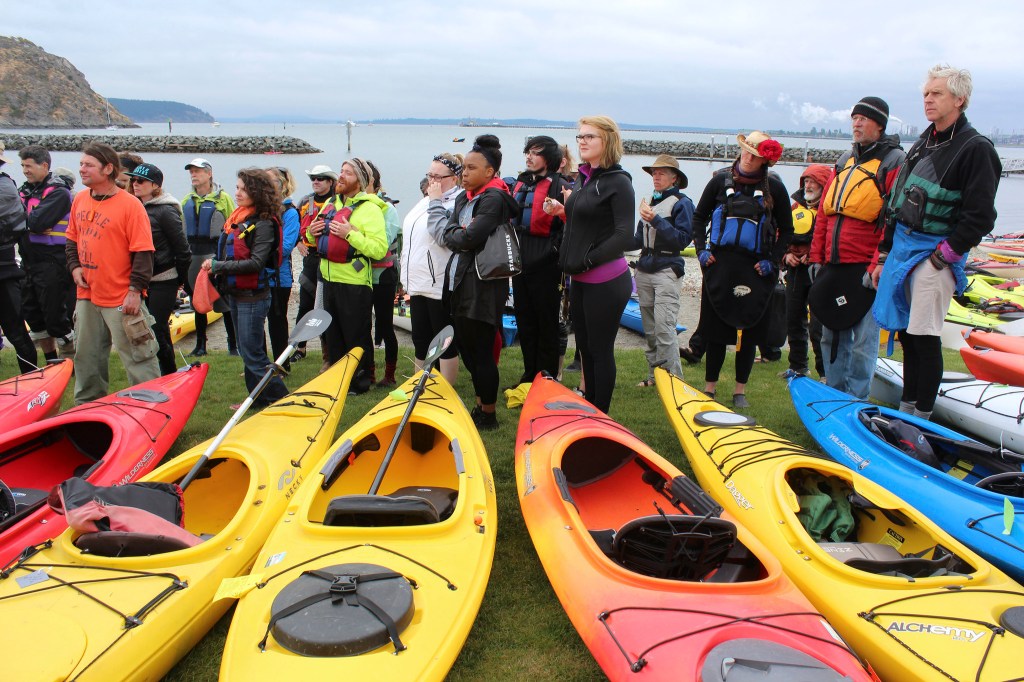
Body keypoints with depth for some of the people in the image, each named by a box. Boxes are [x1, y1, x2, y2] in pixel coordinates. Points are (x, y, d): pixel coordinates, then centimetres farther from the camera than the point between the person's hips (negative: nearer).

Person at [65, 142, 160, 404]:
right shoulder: (79, 200, 7)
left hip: (121, 300, -7)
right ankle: (87, 405, 36)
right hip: (87, 296, 7)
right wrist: (75, 266, 3)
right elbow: (72, 239, 20)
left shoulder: (130, 205, -13)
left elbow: (143, 252, -15)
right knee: (87, 358, 20)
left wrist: (135, 290, -18)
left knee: (138, 358, 0)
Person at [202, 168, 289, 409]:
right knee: (248, 350, 15)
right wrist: (213, 262, 0)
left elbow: (256, 263, -22)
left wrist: (218, 266, -19)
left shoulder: (264, 224, -15)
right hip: (235, 294, 9)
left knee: (252, 353, -6)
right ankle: (258, 399, 26)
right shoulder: (236, 217, 11)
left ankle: (280, 400, 4)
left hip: (253, 296, -9)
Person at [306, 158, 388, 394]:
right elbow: (319, 240, 25)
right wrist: (311, 232, 3)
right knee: (333, 334, 17)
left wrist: (350, 234, -27)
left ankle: (360, 382, 16)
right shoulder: (331, 203, 12)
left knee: (356, 337, 2)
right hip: (330, 279, 8)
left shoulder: (369, 209, -13)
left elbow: (379, 249, -23)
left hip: (355, 283, -8)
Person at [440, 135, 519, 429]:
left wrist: (457, 234, -3)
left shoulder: (494, 199, -13)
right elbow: (447, 234, 8)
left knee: (481, 352, -1)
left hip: (482, 286, -9)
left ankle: (488, 415, 13)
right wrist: (462, 233, -10)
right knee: (467, 348, 15)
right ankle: (480, 405, 29)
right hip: (459, 283, 9)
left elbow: (469, 239, -22)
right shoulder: (463, 198, 15)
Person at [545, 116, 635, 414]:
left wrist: (587, 260, -18)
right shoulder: (582, 179, 12)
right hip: (580, 280, 8)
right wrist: (563, 211, 4)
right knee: (585, 346, 16)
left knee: (601, 350, 2)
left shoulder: (618, 182, -12)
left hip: (606, 282, -8)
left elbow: (624, 236, -19)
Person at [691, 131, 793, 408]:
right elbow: (699, 217, 13)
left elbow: (787, 229, 9)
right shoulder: (721, 180, 3)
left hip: (756, 268, 0)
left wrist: (773, 260, -2)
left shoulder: (774, 187, 1)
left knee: (749, 329, 5)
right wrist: (701, 248, 1)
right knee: (714, 326, 5)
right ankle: (710, 386, 18)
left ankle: (740, 390, 18)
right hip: (720, 263, 0)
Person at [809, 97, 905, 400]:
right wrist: (816, 257, 11)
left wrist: (878, 267, -17)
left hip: (866, 269, -7)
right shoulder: (845, 161, 16)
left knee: (862, 340, -3)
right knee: (832, 334, 13)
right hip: (835, 265, 7)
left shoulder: (893, 162, -5)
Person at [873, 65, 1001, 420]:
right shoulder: (923, 143, 14)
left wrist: (941, 257, -14)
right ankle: (906, 408, 23)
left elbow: (980, 218, -14)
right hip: (902, 245, 7)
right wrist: (884, 257, 14)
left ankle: (922, 420, 7)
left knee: (924, 337, -4)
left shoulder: (975, 148, -9)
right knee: (907, 333, 12)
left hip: (935, 253, -7)